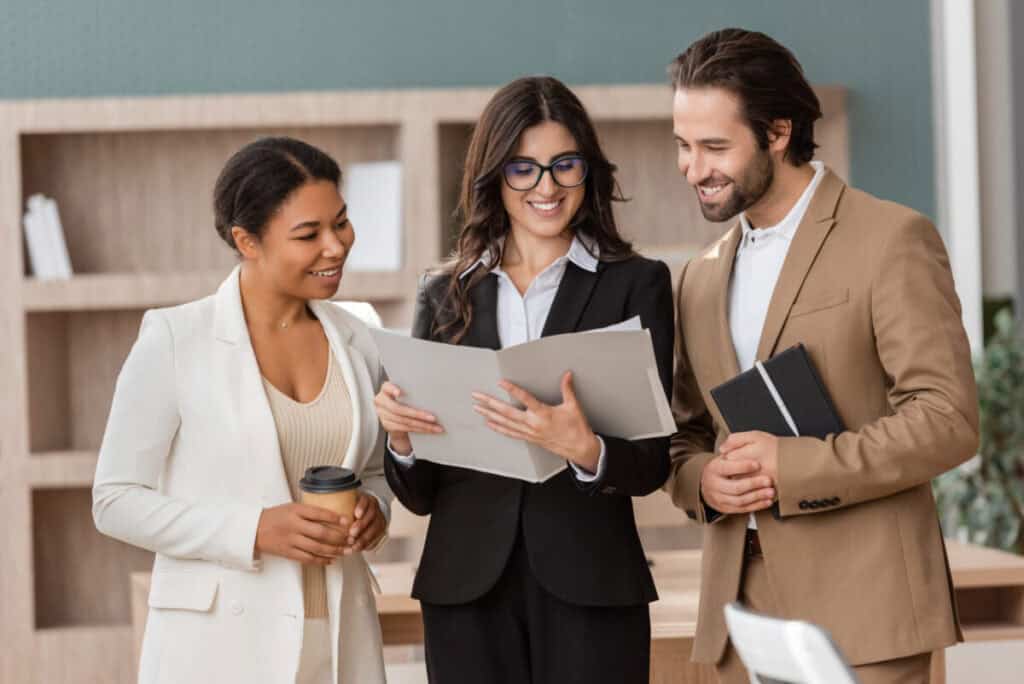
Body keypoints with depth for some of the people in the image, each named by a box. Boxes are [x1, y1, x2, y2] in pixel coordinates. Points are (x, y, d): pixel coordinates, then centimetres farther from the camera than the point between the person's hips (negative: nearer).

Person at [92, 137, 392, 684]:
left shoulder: (356, 341, 5)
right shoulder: (173, 341, -8)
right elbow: (117, 501, -8)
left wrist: (373, 508, -5)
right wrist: (253, 530, -19)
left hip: (341, 639, 4)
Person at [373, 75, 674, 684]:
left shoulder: (635, 284, 2)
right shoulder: (446, 296, 8)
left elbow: (653, 462, -5)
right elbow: (421, 494, 8)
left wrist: (586, 450, -24)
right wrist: (401, 435, -12)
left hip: (589, 587, -2)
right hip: (466, 589, 2)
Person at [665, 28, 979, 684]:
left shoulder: (892, 239, -4)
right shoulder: (703, 276, 16)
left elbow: (949, 419, -11)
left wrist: (793, 467, -17)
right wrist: (701, 479, -1)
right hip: (744, 612, 6)